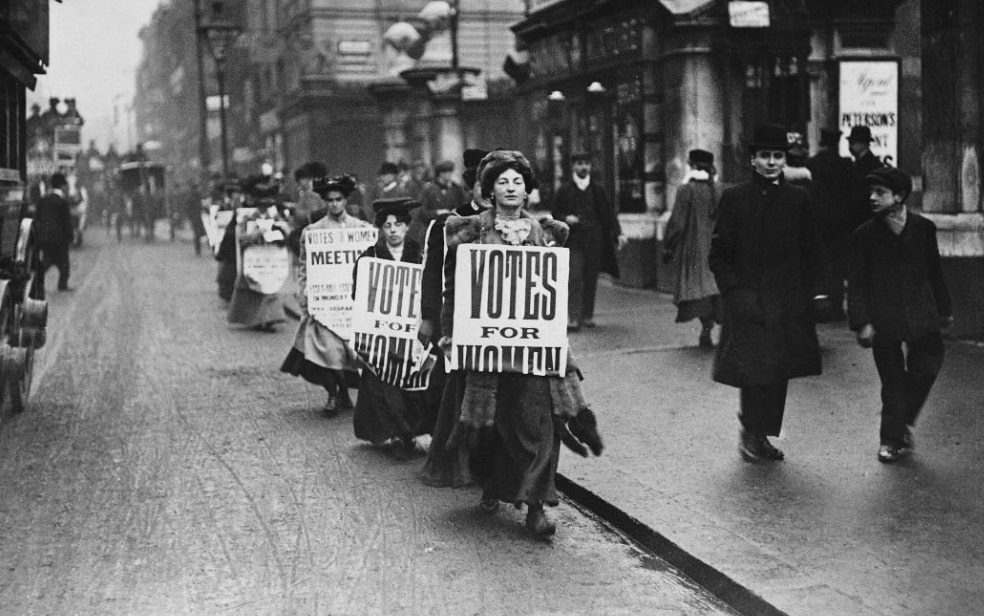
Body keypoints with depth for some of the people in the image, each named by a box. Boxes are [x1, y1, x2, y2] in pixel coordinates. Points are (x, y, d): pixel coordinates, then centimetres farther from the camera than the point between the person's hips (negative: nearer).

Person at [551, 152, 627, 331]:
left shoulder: (598, 190, 11)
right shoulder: (564, 191, 6)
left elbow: (609, 213, 8)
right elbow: (555, 213, 10)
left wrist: (618, 233, -3)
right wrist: (566, 218, -12)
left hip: (594, 241, 2)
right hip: (573, 240, -2)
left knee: (591, 280, 4)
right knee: (574, 279, -12)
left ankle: (587, 315, 13)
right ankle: (573, 318, -13)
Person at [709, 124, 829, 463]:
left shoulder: (797, 199, 9)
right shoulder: (733, 198, 1)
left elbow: (812, 251, 13)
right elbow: (718, 254, 1)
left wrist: (817, 292, 1)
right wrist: (735, 291, -9)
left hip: (787, 303, 3)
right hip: (748, 302, -3)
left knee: (778, 372, 6)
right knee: (753, 367, -12)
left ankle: (763, 435, 17)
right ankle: (750, 432, 4)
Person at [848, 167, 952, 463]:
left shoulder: (923, 228, 2)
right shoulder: (865, 235, -3)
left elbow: (934, 272, 12)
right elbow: (858, 282, -3)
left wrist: (943, 310, 16)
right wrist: (862, 322, -10)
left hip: (920, 315, 2)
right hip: (883, 319, -2)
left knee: (926, 368, -2)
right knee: (893, 381, 4)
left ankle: (901, 424, 21)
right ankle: (893, 438, 17)